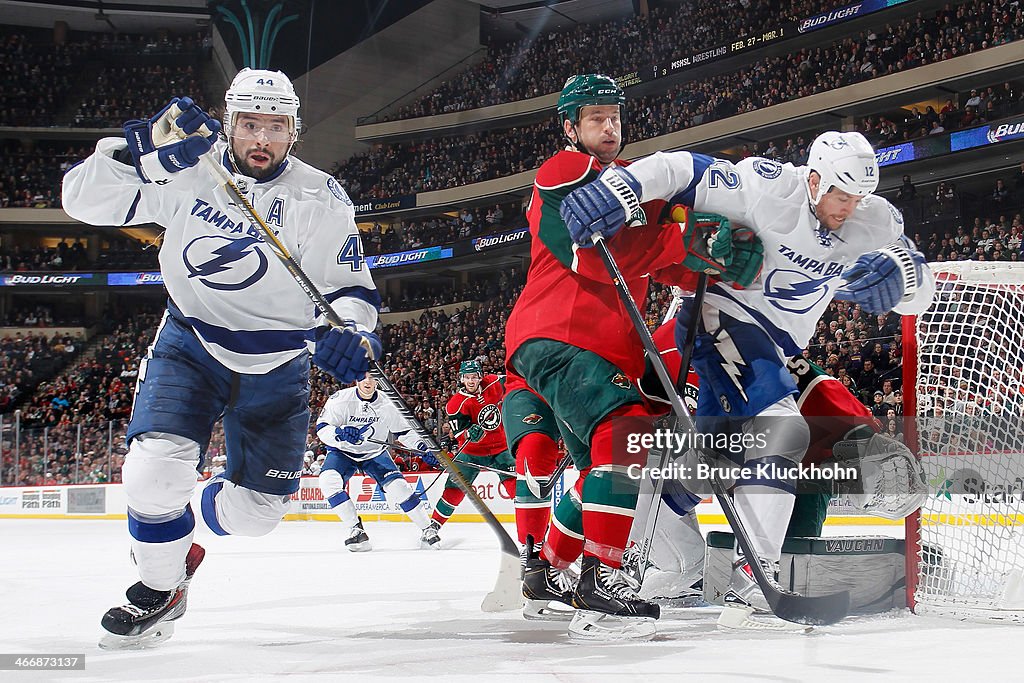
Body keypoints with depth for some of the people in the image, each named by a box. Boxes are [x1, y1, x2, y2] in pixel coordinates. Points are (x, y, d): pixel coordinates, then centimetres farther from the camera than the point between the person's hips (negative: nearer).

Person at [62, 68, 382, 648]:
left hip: (277, 366, 1)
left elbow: (350, 286, -10)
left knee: (256, 512, 2)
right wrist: (144, 151, -32)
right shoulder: (187, 170, -12)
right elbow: (85, 198, -16)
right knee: (158, 470, -22)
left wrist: (352, 331, -33)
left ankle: (195, 518, 39)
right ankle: (161, 585, 7)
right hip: (190, 349, -1)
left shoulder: (321, 198, -12)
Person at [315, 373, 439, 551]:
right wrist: (339, 434, -43)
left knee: (398, 486, -17)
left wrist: (422, 447, -11)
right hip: (342, 452, -1)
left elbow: (403, 431, 4)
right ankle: (355, 529, -19)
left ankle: (428, 530, -2)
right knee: (328, 480, -29)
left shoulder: (385, 405, -10)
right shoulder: (341, 399, -19)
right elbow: (321, 428, -22)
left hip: (375, 453, 1)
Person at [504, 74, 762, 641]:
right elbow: (589, 251, -20)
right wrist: (681, 241, -22)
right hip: (553, 336, -10)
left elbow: (669, 266, 15)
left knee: (604, 465, 19)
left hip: (609, 348, 10)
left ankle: (547, 566, 37)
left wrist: (716, 258, -6)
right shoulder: (563, 173, -3)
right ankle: (599, 584, -30)